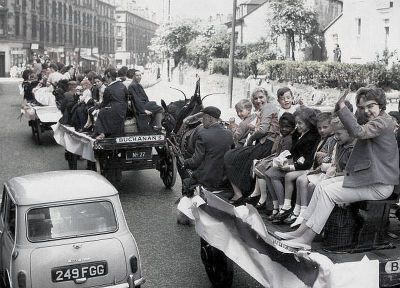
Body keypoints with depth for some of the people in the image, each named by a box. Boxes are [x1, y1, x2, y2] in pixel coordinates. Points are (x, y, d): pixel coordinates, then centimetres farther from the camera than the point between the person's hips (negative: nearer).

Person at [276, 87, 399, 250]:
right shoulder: (374, 121, 18)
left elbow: (358, 132, -32)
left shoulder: (383, 121, -15)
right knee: (322, 186, 2)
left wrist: (342, 106, -29)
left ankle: (306, 239, -14)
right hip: (365, 178, 11)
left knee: (328, 192, -18)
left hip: (378, 186, -11)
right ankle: (301, 231, 1)